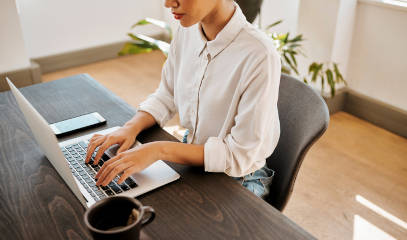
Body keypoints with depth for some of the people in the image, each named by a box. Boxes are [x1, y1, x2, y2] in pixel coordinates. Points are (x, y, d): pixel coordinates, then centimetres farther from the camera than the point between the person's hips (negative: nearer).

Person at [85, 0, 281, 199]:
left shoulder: (260, 57, -28)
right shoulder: (187, 31, -6)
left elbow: (241, 157, -25)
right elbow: (166, 96, 7)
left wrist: (160, 150, -29)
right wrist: (131, 128, -11)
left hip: (237, 180, -5)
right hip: (192, 157, 6)